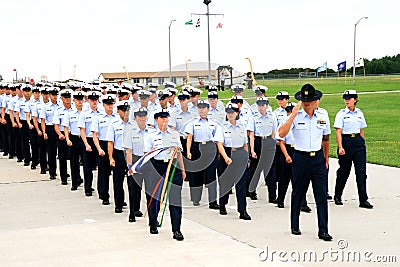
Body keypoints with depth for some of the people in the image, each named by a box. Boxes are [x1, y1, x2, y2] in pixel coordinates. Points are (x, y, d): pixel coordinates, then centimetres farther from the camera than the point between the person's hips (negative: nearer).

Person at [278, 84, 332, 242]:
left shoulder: (323, 118, 6)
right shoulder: (295, 117, -4)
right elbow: (281, 133, -20)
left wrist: (326, 160, 21)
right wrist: (293, 115, -21)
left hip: (318, 159, 2)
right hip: (301, 159, -2)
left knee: (321, 195, -5)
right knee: (298, 194, 10)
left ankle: (323, 231, -3)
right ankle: (294, 227, 26)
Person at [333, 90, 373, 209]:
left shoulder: (359, 113, 9)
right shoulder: (341, 113, -3)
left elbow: (361, 130, 16)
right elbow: (338, 132, -7)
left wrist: (363, 143, 13)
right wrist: (340, 147, -16)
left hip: (358, 141, 3)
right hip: (346, 142, -3)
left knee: (361, 171, -4)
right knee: (344, 171, 6)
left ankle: (363, 200, -3)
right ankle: (337, 196, 25)